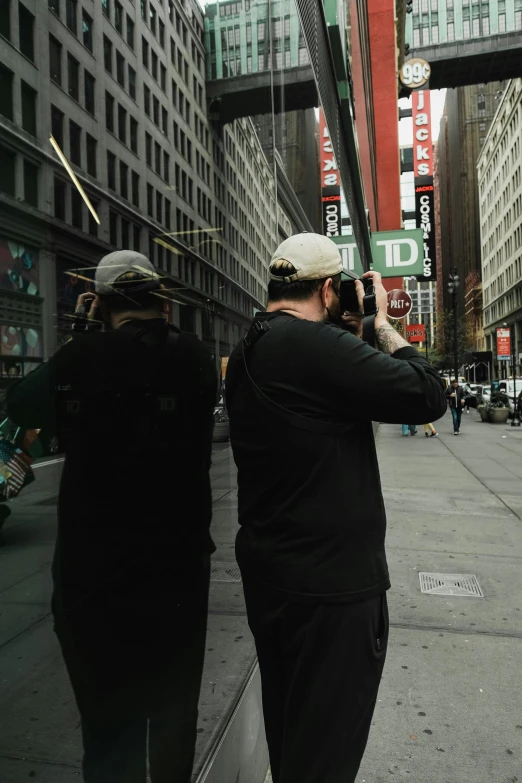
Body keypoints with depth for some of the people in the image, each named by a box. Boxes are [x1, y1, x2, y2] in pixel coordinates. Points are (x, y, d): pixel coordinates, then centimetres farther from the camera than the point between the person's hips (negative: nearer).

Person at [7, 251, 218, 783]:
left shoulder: (82, 357, -14)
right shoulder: (195, 358, -6)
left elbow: (20, 407, 3)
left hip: (94, 566, -2)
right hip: (179, 559, 3)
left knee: (108, 716, 16)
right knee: (173, 708, 22)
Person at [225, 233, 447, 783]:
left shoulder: (248, 355, 7)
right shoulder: (318, 344, -23)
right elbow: (428, 397, -18)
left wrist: (352, 334, 9)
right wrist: (380, 324, -5)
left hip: (268, 572, 9)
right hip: (332, 582, -9)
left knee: (287, 731, 27)